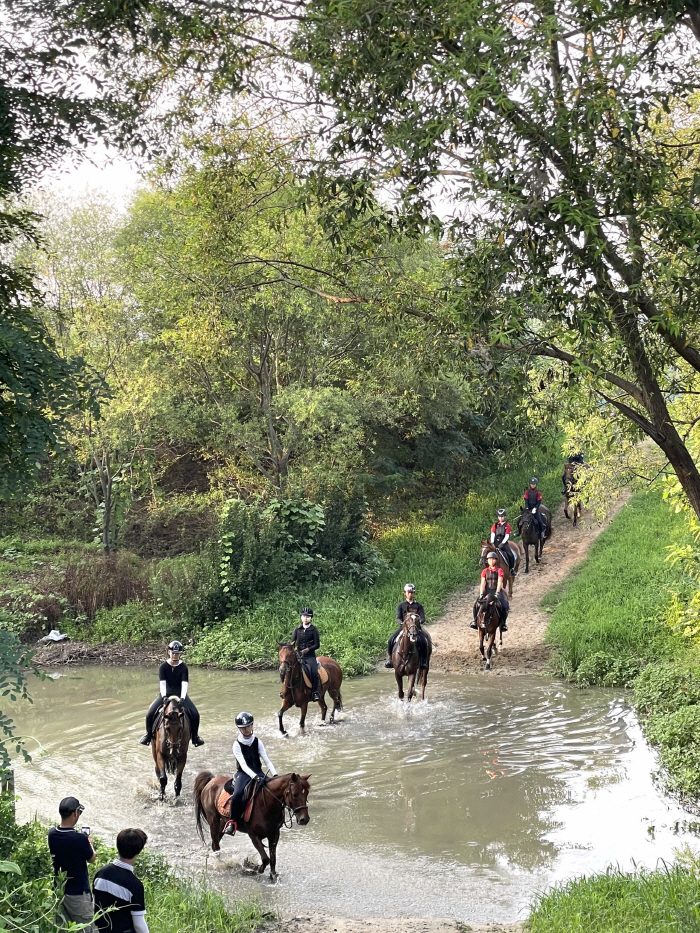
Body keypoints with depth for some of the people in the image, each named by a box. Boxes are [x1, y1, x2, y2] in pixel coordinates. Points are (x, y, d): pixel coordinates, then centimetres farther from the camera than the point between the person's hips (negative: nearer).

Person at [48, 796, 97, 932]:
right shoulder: (79, 839, -24)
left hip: (58, 890, 6)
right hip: (77, 893, -6)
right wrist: (89, 843, 12)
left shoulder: (52, 834, -5)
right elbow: (92, 859, -5)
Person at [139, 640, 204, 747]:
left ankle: (195, 736, 3)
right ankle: (148, 735, 8)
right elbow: (162, 683, -13)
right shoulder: (163, 666, -6)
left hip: (180, 694, 0)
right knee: (150, 713, -18)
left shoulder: (183, 667, -7)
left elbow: (185, 683, -15)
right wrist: (164, 696, -27)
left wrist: (182, 698, -29)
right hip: (166, 694, 0)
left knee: (195, 714, -19)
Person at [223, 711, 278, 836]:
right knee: (237, 794, -33)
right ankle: (233, 822, -17)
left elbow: (266, 760, -3)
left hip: (258, 773, 4)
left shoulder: (257, 742, 5)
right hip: (243, 773, -4)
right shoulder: (237, 744, -6)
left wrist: (275, 774, -19)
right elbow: (243, 764, -18)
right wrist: (253, 776, -34)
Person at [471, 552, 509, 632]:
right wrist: (481, 594, -13)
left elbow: (500, 583, -9)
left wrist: (497, 593, -22)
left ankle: (503, 624, -4)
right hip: (487, 591, 2)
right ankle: (475, 621, -1)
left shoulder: (499, 571, 2)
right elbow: (483, 583, 0)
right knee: (477, 604, -20)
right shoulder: (485, 571, 8)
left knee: (504, 607, -23)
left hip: (497, 590, -2)